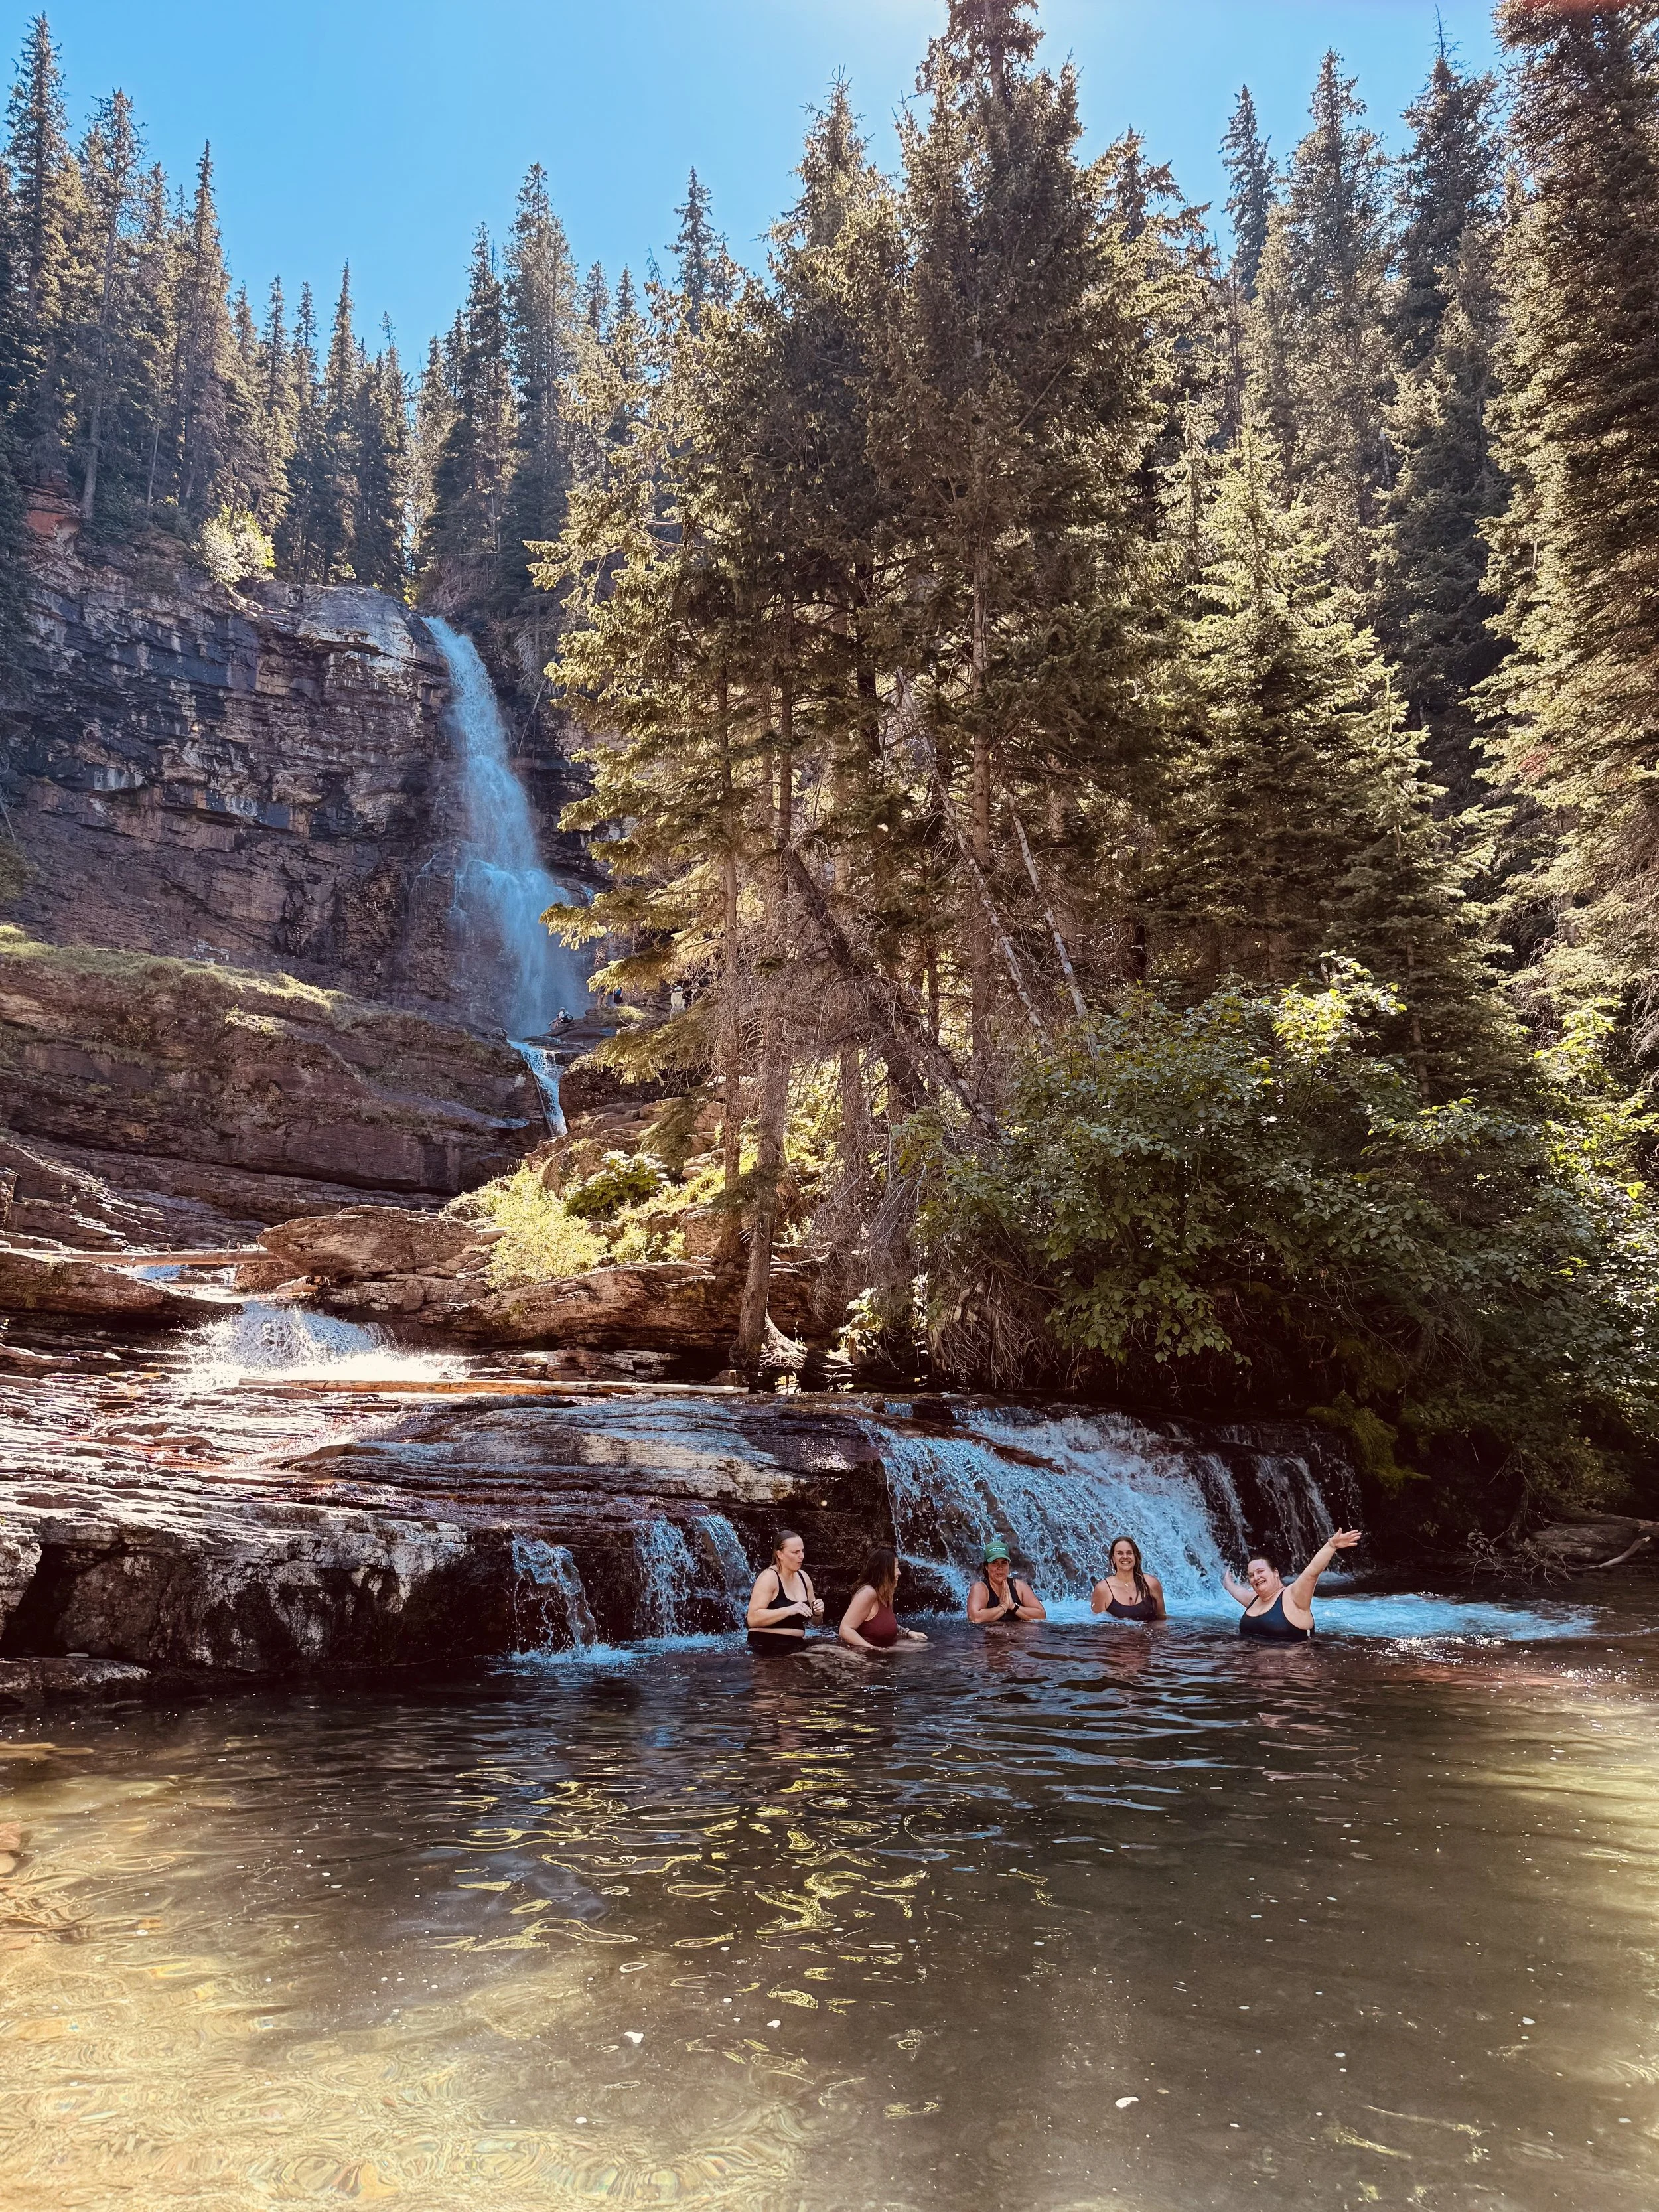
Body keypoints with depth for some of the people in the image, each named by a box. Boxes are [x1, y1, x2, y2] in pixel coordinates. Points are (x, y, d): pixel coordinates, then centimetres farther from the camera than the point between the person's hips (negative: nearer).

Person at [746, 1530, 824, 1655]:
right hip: (767, 1647, -7)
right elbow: (752, 1619, -20)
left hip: (796, 1646, 7)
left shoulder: (803, 1577, 12)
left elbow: (815, 1621, 22)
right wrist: (789, 1610, -27)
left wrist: (817, 1612, -1)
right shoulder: (769, 1577, -10)